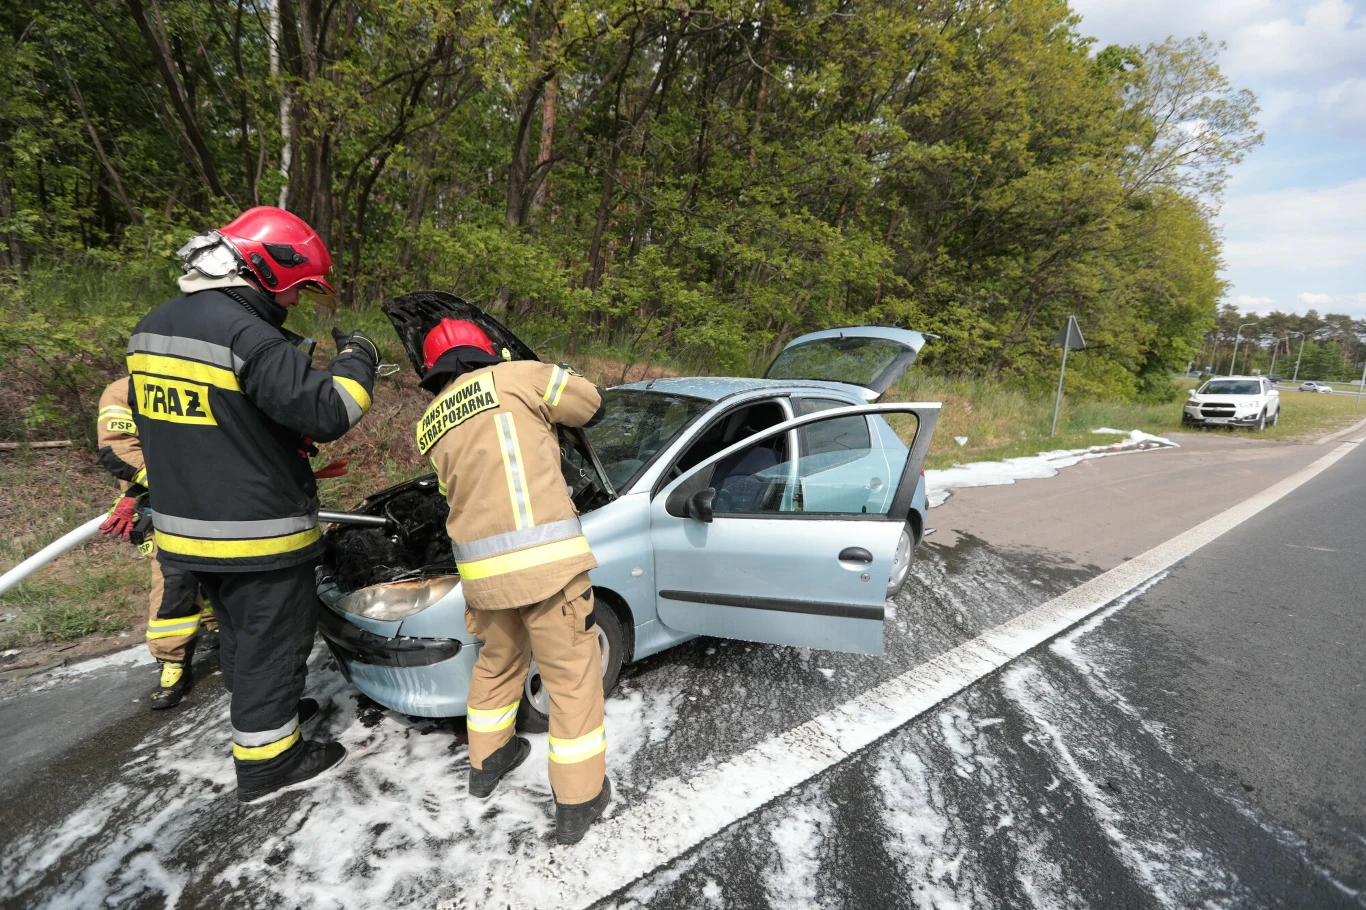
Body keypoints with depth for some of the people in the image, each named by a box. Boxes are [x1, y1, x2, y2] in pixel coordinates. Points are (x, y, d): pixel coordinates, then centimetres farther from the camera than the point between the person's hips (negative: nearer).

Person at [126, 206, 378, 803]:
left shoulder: (152, 328, 8)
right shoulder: (251, 337, -23)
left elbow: (146, 417, 19)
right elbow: (328, 413, -28)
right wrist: (356, 359, -10)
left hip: (184, 525, 9)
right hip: (257, 533, -9)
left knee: (238, 630, 26)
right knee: (271, 641, 7)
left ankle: (259, 712, 46)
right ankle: (265, 759, 21)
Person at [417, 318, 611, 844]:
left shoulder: (429, 427, 17)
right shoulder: (515, 378, 0)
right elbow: (592, 405, 9)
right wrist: (549, 412, 29)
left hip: (482, 568, 6)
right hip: (545, 560, -6)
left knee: (498, 662, 29)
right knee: (573, 677, 9)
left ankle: (486, 764, 47)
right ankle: (578, 802, 21)